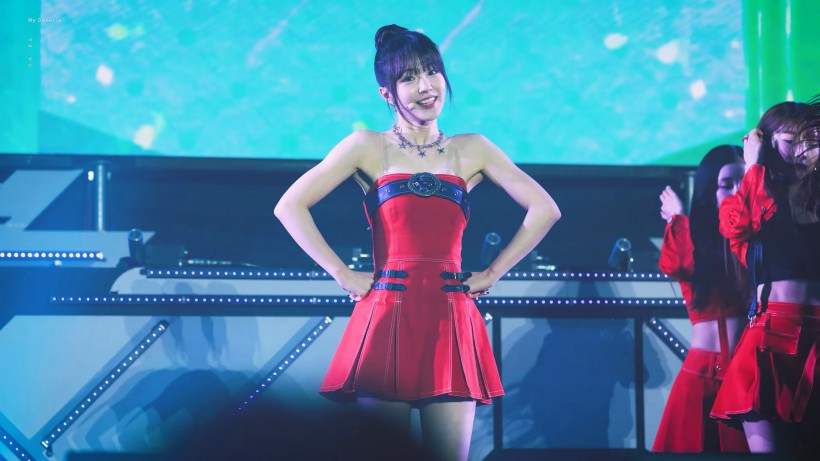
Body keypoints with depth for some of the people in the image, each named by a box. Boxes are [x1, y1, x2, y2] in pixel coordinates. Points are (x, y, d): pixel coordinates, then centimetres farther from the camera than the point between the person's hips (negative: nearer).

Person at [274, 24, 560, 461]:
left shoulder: (471, 150, 12)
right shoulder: (369, 147, 6)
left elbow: (544, 210, 13)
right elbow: (290, 206, 1)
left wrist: (492, 274, 7)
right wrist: (343, 275, -3)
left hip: (450, 321, 2)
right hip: (387, 316, -2)